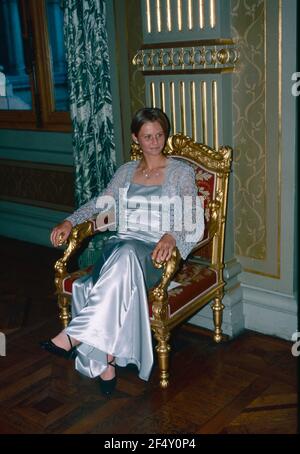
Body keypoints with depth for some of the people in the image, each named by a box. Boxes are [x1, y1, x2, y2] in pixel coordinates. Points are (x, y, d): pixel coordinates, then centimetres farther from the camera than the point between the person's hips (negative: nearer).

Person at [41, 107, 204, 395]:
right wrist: (70, 221, -2)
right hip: (123, 243, 3)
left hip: (158, 250, -3)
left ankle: (74, 335, -39)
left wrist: (172, 236, -24)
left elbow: (194, 220, -1)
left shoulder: (181, 172, 6)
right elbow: (100, 202, 17)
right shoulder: (127, 171, 19)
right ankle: (106, 360, -30)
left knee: (126, 254, -40)